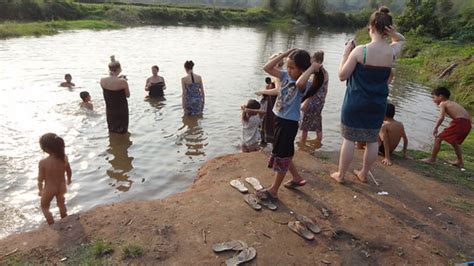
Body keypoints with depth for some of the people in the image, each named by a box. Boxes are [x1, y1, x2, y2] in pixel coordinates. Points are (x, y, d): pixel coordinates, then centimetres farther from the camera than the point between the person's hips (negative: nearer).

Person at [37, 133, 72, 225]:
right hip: (61, 186, 4)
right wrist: (69, 180, 18)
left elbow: (40, 178, -16)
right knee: (61, 204, 30)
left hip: (49, 189, -4)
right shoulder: (64, 157, -18)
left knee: (44, 207, 25)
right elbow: (69, 171, -2)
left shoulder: (43, 162, -29)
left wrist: (40, 190, 3)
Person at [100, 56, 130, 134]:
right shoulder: (123, 82, -21)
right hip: (121, 110, -4)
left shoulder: (102, 81, -8)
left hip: (109, 110, 5)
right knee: (122, 131, 11)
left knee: (112, 131, 20)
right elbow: (128, 95, -6)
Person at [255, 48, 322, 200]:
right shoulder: (285, 75, 2)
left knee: (282, 156, 3)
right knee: (283, 153, 21)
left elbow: (299, 83, -45)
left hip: (289, 123, -8)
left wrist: (312, 67, -31)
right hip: (279, 119, 8)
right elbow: (267, 68, -2)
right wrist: (284, 54, -7)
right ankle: (297, 178, 41)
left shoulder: (305, 84, -19)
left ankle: (273, 190, 17)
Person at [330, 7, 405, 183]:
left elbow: (342, 76, -11)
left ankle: (340, 175, 19)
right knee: (372, 141, 17)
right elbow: (402, 40, 21)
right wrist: (394, 34, 0)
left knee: (349, 139, 8)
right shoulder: (392, 51, -4)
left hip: (355, 104, -3)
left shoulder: (359, 51, -17)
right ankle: (364, 174, 31)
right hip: (378, 105, 4)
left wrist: (346, 53, -4)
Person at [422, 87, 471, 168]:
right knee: (454, 141, 30)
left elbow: (441, 118, -16)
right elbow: (467, 114, 26)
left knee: (438, 138, 2)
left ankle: (432, 159, 8)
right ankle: (460, 161, 38)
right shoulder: (453, 103, 24)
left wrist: (435, 128, -6)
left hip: (459, 122, -9)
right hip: (467, 124, 9)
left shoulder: (443, 104, 0)